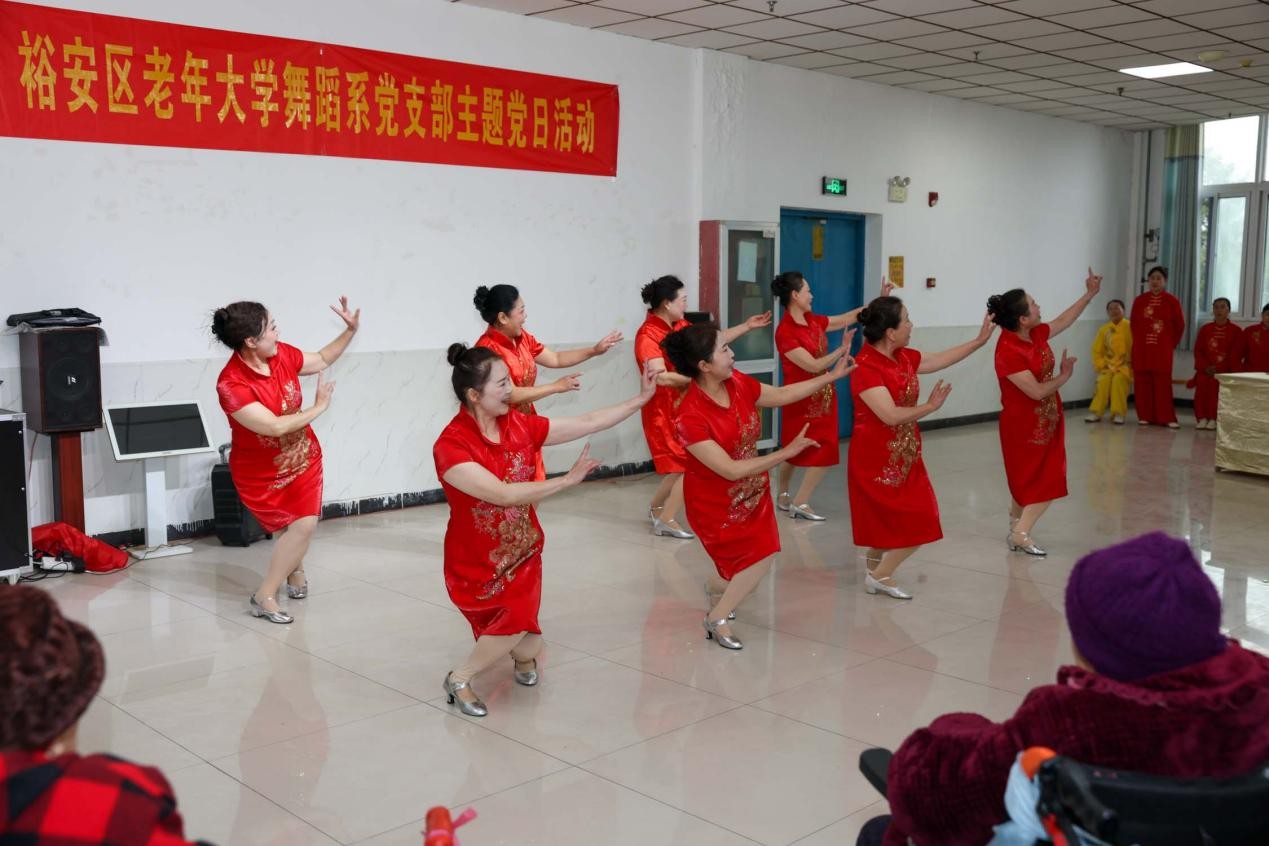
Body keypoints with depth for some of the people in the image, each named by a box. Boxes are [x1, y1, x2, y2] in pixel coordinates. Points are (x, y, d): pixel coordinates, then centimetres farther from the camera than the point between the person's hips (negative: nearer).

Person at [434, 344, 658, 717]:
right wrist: (567, 480, -28)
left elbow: (587, 423, 0)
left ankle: (522, 655, 36)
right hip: (475, 564, -4)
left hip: (523, 553, 5)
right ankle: (459, 679, 11)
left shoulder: (520, 425, -6)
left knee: (528, 647, -2)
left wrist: (642, 398, 0)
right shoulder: (451, 446, -24)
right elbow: (503, 494, -31)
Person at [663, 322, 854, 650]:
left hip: (753, 491, 7)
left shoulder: (737, 383, -13)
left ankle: (717, 587, 45)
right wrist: (787, 452, -30)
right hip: (716, 502, -6)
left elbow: (782, 395, 6)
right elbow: (730, 470, -31)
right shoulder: (690, 416, -33)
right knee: (757, 563, 2)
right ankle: (717, 618, 26)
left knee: (760, 558, 13)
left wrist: (832, 375, 4)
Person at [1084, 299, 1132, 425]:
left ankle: (1118, 414, -27)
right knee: (1103, 381, -27)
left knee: (1119, 380, -33)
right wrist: (1101, 365, -2)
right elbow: (1097, 350, 11)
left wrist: (1132, 365, -13)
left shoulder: (1130, 327, -4)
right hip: (1108, 366, 3)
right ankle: (1096, 412, -21)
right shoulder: (1104, 330, 7)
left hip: (1125, 366, -3)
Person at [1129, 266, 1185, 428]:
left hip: (1162, 349, -2)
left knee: (1163, 383, -5)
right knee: (1142, 382, 1)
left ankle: (1167, 418, -3)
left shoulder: (1172, 301, 0)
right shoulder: (1139, 300, 6)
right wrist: (1138, 341, 7)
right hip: (1141, 348, 2)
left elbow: (1179, 325, 6)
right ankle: (1145, 416, 8)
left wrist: (1172, 343, 6)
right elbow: (1133, 324, 13)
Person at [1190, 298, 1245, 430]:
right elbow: (1198, 351, 7)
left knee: (1215, 382, -33)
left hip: (1225, 370, -2)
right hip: (1206, 369, 2)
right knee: (1201, 382, -31)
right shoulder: (1204, 329, 13)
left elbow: (1236, 355, -3)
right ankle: (1201, 418, -23)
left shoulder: (1236, 330, 4)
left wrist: (1219, 368, -15)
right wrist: (1205, 367, -11)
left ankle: (1212, 419, -26)